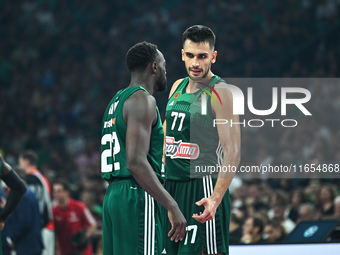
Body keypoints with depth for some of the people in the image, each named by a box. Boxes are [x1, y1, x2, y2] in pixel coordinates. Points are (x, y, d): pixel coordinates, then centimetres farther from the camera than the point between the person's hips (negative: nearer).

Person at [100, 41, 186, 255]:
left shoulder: (117, 101, 21)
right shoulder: (143, 99, -10)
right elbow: (136, 162, -21)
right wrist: (172, 206, -22)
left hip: (113, 196, 10)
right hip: (137, 197, -10)